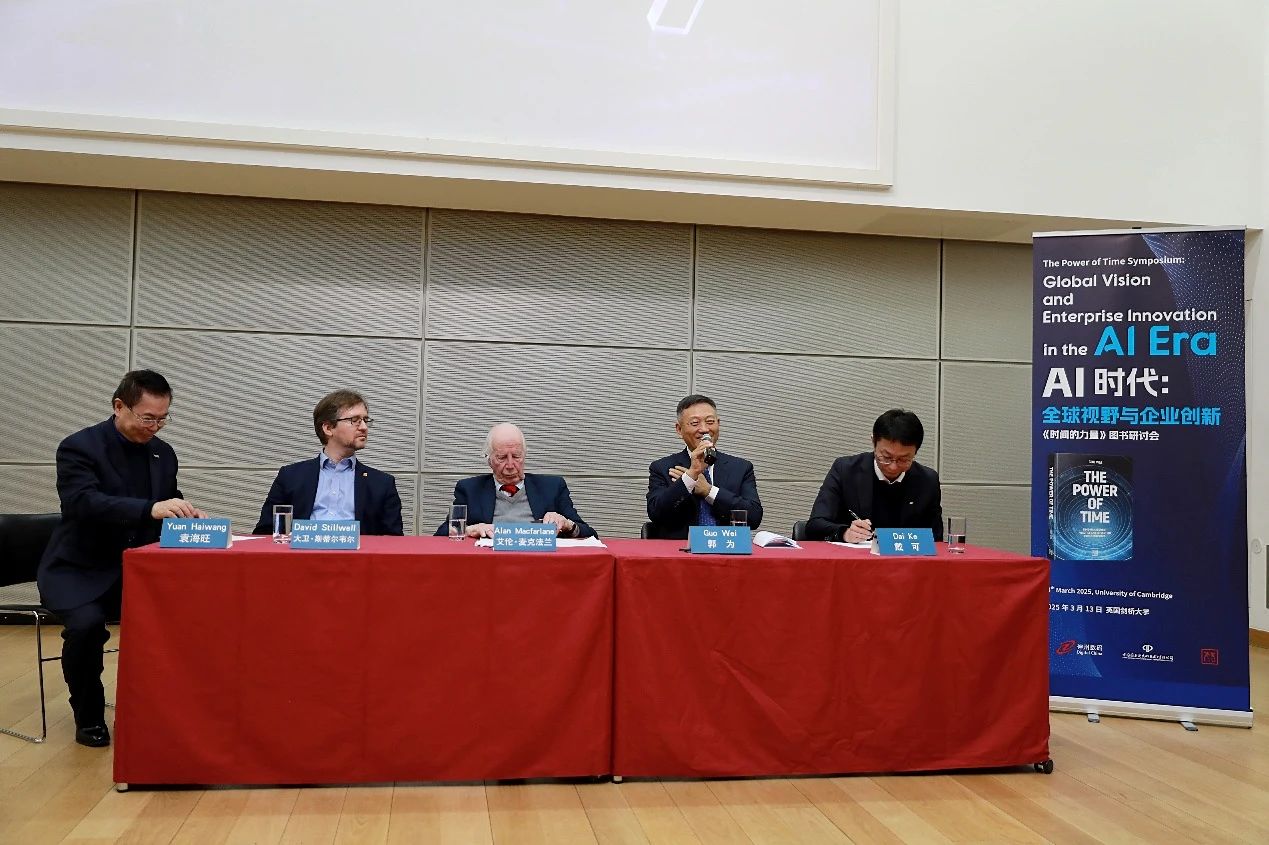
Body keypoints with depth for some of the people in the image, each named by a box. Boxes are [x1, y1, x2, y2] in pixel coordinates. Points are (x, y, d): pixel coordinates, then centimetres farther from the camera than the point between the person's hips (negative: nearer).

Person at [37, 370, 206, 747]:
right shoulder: (79, 447, -12)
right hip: (80, 570, -4)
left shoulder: (163, 453, 6)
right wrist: (151, 509, -44)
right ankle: (88, 715, -5)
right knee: (87, 624, -32)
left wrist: (187, 515, -11)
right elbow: (85, 503, -30)